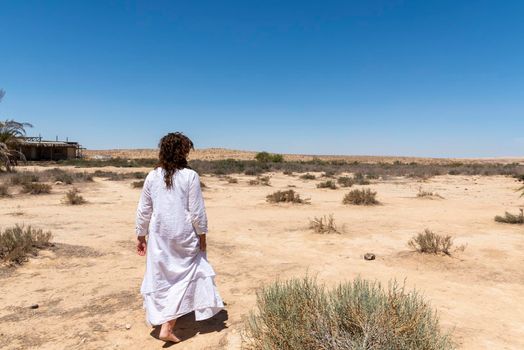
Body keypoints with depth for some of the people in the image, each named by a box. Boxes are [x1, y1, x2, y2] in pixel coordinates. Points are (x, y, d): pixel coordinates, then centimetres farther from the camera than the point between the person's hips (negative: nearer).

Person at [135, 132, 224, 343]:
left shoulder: (152, 177, -1)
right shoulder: (190, 176, -12)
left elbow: (143, 210, 4)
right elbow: (197, 211, -10)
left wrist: (141, 236, 15)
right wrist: (202, 235, 2)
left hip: (159, 236, 4)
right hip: (184, 236, -4)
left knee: (160, 276, 19)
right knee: (183, 277, 11)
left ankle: (162, 320, 38)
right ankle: (167, 327, 9)